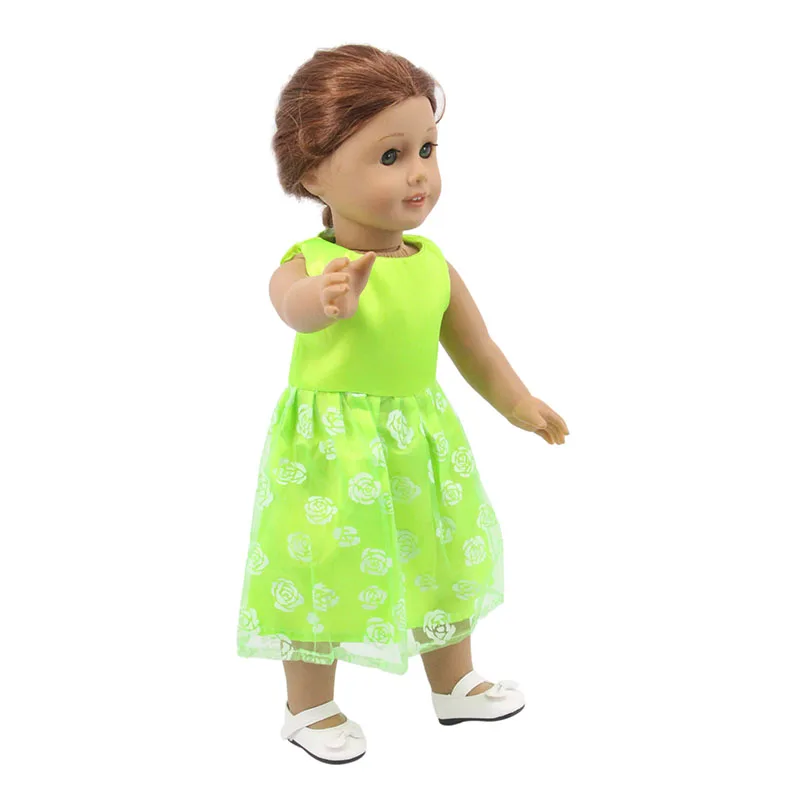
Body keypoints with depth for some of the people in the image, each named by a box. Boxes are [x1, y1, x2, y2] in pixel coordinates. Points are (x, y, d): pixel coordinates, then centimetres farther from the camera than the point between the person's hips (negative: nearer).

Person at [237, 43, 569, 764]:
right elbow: (294, 302, -45)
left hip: (420, 443, 6)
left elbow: (474, 346, 12)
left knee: (443, 562, 19)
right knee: (325, 572, 6)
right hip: (332, 451, -6)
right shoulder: (312, 263, -20)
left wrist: (519, 405, 16)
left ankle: (455, 684, 42)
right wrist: (331, 298, -67)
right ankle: (310, 708, 29)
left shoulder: (433, 264, -1)